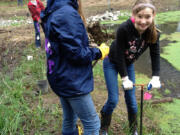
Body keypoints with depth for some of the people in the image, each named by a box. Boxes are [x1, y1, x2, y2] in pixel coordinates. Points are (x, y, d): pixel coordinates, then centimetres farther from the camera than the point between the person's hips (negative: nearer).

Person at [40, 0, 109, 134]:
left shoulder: (53, 12, 7)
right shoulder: (67, 13, -23)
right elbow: (77, 53, -22)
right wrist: (99, 52, -6)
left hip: (63, 79, 9)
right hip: (73, 82, -9)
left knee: (69, 120, 22)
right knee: (92, 124, 5)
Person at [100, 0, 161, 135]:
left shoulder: (154, 33, -21)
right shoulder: (124, 29, -35)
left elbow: (155, 55, -10)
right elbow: (119, 54, -28)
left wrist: (156, 77, -16)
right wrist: (125, 78, -23)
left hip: (128, 64, 4)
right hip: (112, 63, -4)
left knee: (131, 99, 6)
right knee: (113, 99, -6)